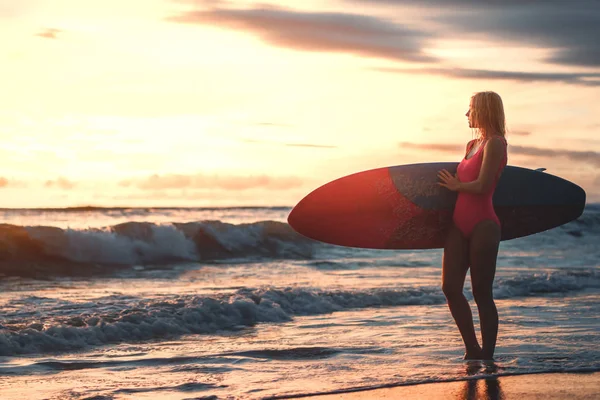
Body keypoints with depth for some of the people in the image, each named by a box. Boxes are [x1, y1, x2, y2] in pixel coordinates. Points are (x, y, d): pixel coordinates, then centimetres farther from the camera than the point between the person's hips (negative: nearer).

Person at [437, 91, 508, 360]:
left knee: (481, 292, -3)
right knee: (450, 288, 2)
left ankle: (486, 357, 5)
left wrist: (455, 185, -3)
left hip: (483, 225, -8)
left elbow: (482, 185, -16)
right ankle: (473, 351, 13)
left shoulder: (495, 143, -8)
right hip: (460, 225, 8)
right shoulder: (472, 145, 18)